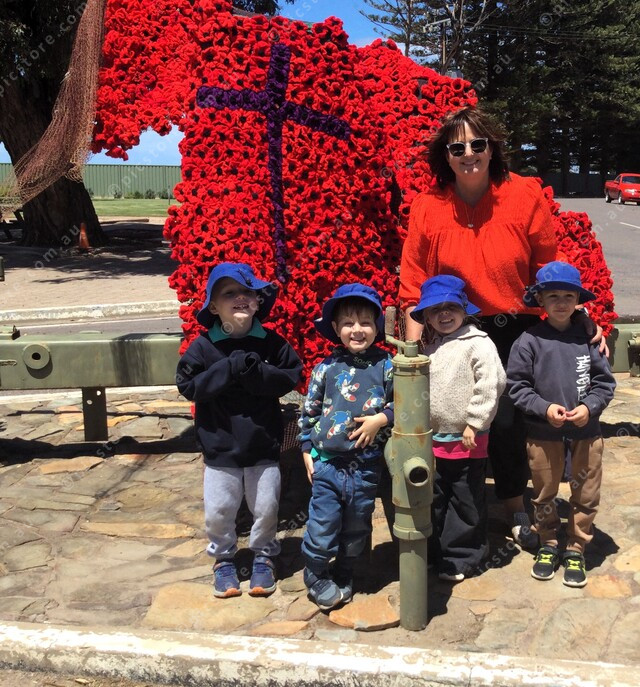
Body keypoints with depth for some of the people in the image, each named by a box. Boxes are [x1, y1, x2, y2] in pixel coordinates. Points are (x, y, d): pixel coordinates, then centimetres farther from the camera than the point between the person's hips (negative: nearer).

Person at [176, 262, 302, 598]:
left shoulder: (271, 342, -4)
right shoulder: (203, 346, -8)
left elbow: (291, 376, -5)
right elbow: (188, 385, -13)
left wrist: (255, 373, -21)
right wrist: (230, 369, -23)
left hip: (264, 447, 1)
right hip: (220, 448, -1)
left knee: (266, 508, 13)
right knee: (218, 513, 9)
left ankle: (263, 555, 36)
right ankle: (223, 557, 34)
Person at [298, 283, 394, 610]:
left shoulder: (386, 366, -3)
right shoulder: (326, 368, -2)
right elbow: (309, 409, 6)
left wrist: (381, 419, -14)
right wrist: (307, 449, 6)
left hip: (366, 465, 1)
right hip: (327, 461, -1)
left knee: (356, 527, 16)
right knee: (322, 524, -1)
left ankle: (343, 575, 38)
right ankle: (316, 575, 24)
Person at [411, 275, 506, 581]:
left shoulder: (478, 343, -11)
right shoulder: (430, 349, 11)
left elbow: (490, 385, -18)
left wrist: (474, 424, -19)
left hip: (467, 441, -7)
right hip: (434, 439, 7)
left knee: (466, 502, 7)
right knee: (434, 501, 18)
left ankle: (460, 558, 20)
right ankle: (434, 551, 34)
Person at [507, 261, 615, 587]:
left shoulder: (588, 338, -3)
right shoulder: (529, 341, -9)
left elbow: (605, 382, 1)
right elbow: (517, 386, -6)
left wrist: (589, 407, -14)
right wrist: (545, 408, -17)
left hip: (586, 431, 2)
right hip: (543, 434, -1)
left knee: (586, 496, 11)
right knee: (544, 495, 15)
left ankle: (575, 550, 29)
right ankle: (548, 545, 35)